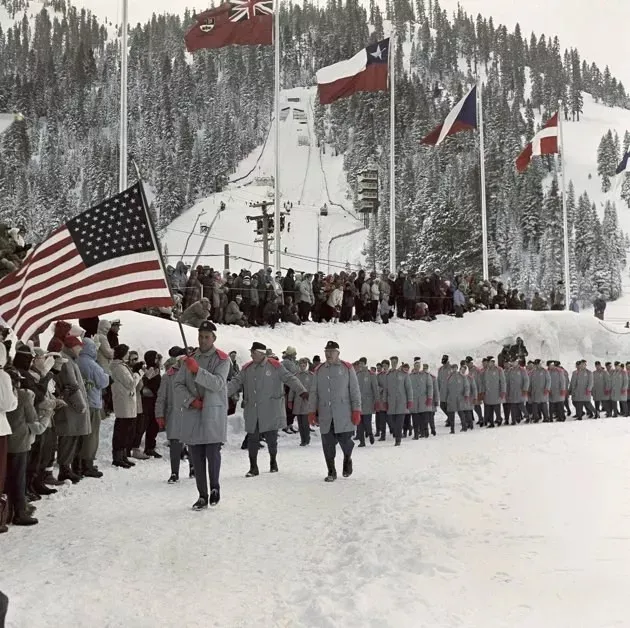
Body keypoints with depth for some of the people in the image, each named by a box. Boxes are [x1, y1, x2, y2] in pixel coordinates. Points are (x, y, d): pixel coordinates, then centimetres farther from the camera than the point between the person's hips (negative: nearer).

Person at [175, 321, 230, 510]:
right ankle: (202, 496, 13)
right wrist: (191, 400, -8)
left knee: (212, 453, -11)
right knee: (197, 457, 5)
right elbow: (178, 385, 9)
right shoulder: (189, 359, 13)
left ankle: (215, 487, 11)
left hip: (213, 413, -4)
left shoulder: (222, 359, 0)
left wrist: (197, 370, -26)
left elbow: (218, 383, -14)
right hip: (192, 413, 4)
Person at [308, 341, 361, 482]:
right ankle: (331, 472, 14)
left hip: (343, 415, -2)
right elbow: (313, 393, 13)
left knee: (345, 440, -3)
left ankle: (347, 460, 29)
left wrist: (356, 411, -5)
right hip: (325, 415, 3)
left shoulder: (347, 368, 4)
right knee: (328, 444, 1)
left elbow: (355, 391, 1)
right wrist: (312, 411, 6)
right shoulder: (319, 371, 12)